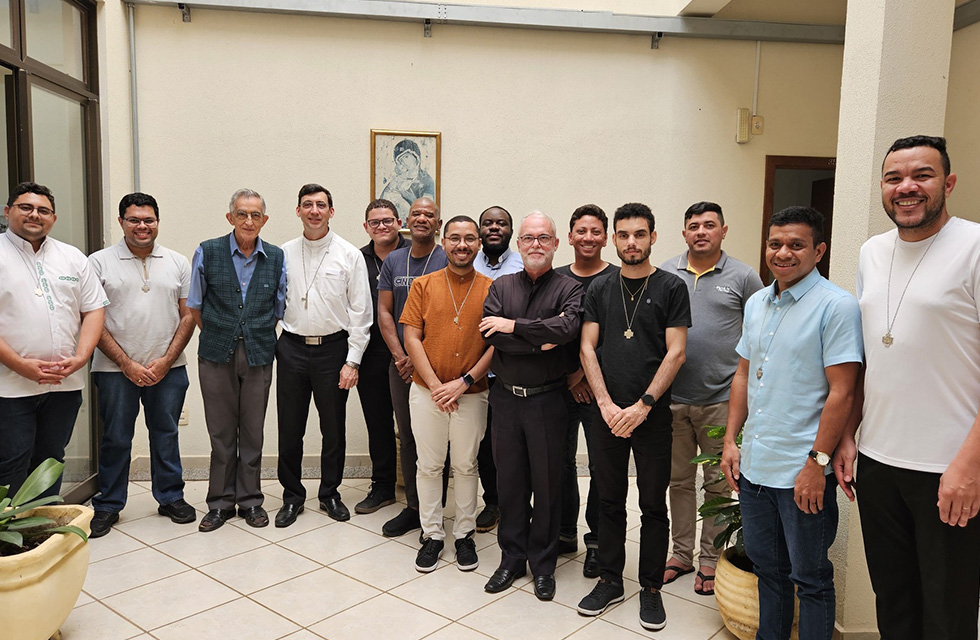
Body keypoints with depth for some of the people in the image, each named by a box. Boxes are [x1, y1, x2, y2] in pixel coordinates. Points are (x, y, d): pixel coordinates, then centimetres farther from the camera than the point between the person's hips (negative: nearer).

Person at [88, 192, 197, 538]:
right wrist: (127, 364, -10)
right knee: (115, 439, 7)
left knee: (166, 434, 11)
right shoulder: (99, 262, -1)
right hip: (116, 369, -2)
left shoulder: (177, 263, 6)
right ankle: (107, 506, 23)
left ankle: (171, 497, 25)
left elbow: (188, 316, 5)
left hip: (168, 368, 2)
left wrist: (166, 360, -6)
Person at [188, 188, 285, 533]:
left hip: (259, 356, 1)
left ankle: (250, 499, 22)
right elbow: (195, 306, 9)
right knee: (221, 431, 7)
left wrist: (259, 336, 10)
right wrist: (219, 336, 11)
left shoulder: (276, 258, 3)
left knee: (252, 432, 8)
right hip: (216, 355, -1)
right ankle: (221, 502, 21)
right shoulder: (207, 253, -1)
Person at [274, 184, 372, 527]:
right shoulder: (284, 253, 6)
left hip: (332, 348, -2)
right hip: (292, 348, 2)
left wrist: (352, 361, -8)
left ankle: (330, 493, 28)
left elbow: (360, 312, -4)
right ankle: (292, 496, 25)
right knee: (289, 428, 8)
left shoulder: (350, 255, -2)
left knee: (333, 428, 9)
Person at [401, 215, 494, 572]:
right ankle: (432, 535, 24)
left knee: (466, 466, 11)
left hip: (471, 394, -1)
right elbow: (412, 338, -2)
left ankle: (465, 535, 26)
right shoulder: (424, 285, 2)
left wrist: (464, 381, -12)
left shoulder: (491, 289, 0)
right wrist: (435, 384, -10)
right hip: (426, 391, 1)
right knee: (429, 465, 9)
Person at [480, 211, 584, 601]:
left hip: (547, 400, -2)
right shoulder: (501, 287, 7)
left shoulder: (569, 289, -2)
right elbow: (491, 335, -9)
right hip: (506, 397, 3)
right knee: (509, 479, 12)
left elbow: (567, 328, -23)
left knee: (547, 482, 7)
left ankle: (543, 564, 24)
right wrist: (540, 339, -15)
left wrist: (513, 326, -17)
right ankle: (512, 558, 28)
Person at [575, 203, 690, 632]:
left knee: (653, 505, 7)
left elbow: (675, 353, -7)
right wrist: (606, 403, -8)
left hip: (652, 415, -2)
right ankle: (610, 580, 26)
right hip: (606, 413, 3)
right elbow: (587, 347, 3)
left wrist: (642, 405, -14)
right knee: (609, 501, 12)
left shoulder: (671, 288, -1)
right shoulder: (600, 289, 8)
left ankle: (651, 587, 23)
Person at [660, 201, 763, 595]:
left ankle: (710, 559, 23)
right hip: (672, 397, 2)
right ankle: (681, 553, 28)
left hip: (721, 399, -2)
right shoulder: (664, 274, 5)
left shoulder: (743, 277, 0)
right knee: (679, 480, 13)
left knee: (718, 483, 8)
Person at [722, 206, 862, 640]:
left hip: (802, 472, -6)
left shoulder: (837, 305, -12)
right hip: (753, 465, 7)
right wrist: (730, 441, 10)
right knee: (766, 566, 21)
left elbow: (841, 392, -15)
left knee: (809, 578, 9)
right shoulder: (756, 303, 9)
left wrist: (818, 463, -17)